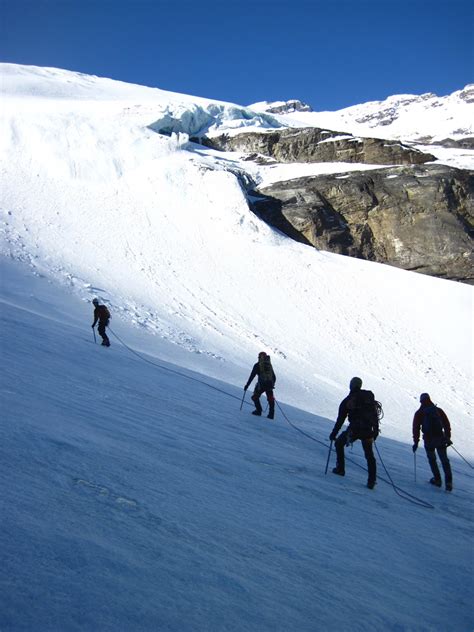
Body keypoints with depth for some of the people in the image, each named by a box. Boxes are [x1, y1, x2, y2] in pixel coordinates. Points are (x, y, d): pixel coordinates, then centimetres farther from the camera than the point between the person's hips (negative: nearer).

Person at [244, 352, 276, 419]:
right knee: (270, 399, 13)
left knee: (255, 397, 14)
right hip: (269, 384, 4)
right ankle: (271, 414, 7)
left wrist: (247, 385, 5)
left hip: (261, 384, -4)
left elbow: (252, 376, -1)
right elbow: (274, 377, 20)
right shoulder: (270, 365, 15)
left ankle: (258, 411, 7)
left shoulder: (257, 365, 3)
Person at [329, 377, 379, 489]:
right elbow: (375, 415, 8)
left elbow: (340, 420, 4)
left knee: (339, 443, 22)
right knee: (369, 455, 13)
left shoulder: (347, 401, 2)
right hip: (368, 430, 2)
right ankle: (371, 480, 4)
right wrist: (375, 431, 16)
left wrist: (333, 434, 11)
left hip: (354, 429, -2)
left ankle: (340, 468, 18)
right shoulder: (369, 396, 7)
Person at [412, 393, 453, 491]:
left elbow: (416, 428, -2)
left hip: (428, 440, -1)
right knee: (444, 460, 7)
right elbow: (447, 424, 7)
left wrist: (416, 442, 4)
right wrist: (448, 438, 15)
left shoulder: (419, 413, 1)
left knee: (432, 459, 19)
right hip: (441, 438, 1)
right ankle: (448, 482, -3)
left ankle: (437, 479, 18)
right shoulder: (438, 410, 7)